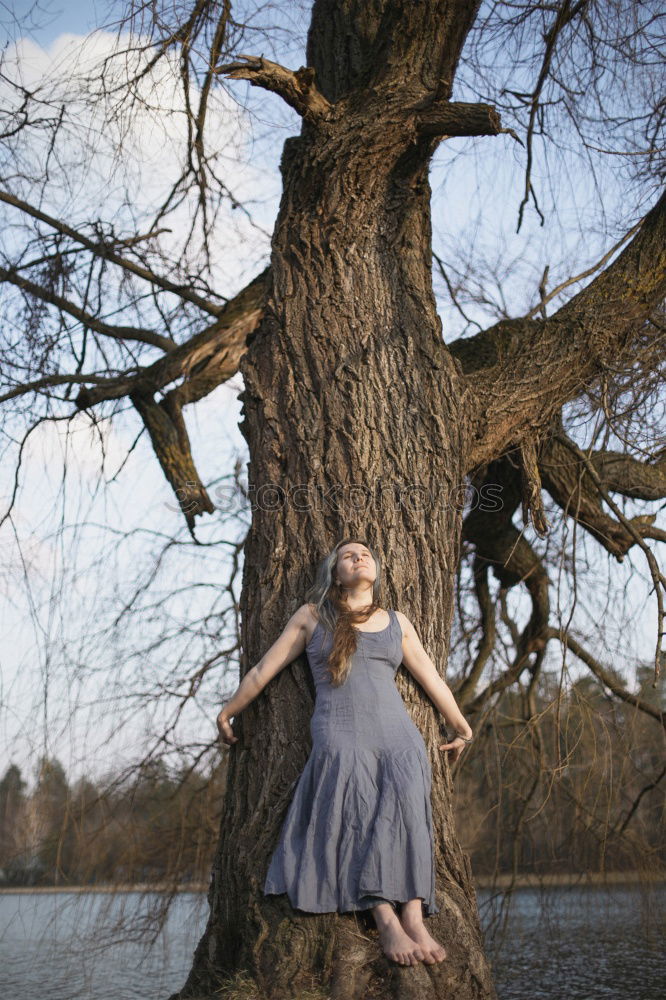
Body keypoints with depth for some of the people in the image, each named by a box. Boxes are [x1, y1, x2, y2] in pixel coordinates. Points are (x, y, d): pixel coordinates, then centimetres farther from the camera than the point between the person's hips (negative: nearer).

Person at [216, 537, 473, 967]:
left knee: (406, 801, -29)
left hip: (396, 731, 2)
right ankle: (387, 922, -38)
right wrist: (227, 713, 26)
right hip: (339, 733, -2)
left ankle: (415, 918, -38)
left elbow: (433, 680, 31)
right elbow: (262, 672, 22)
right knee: (359, 812, -30)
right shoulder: (312, 616, 17)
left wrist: (462, 729, 38)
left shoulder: (398, 622, 23)